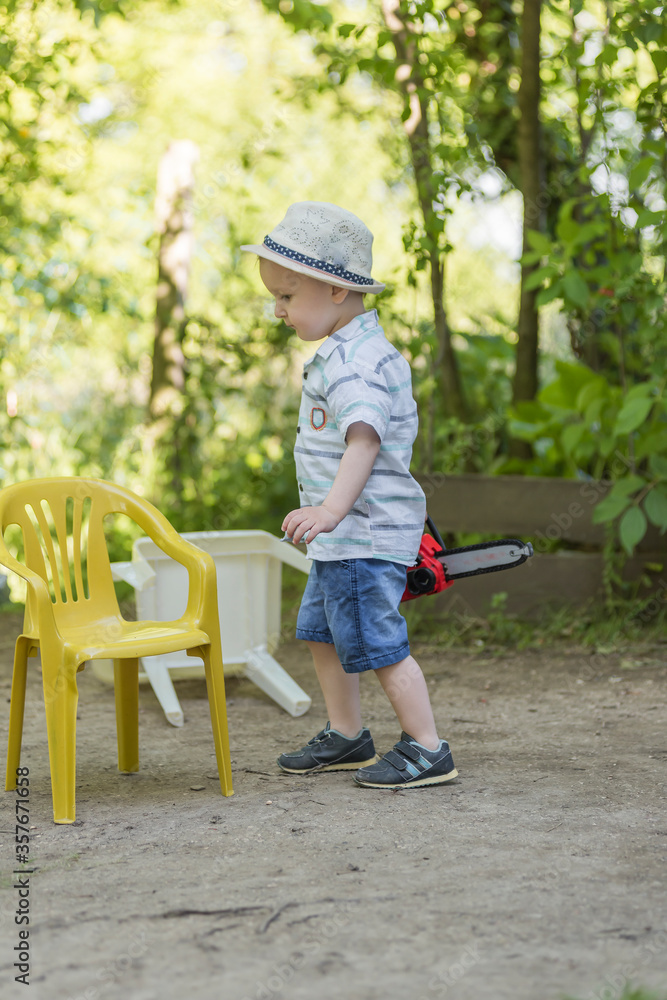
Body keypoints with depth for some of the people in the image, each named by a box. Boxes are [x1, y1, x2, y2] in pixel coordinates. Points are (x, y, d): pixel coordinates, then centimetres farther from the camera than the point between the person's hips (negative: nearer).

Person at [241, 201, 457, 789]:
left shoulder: (354, 362, -20)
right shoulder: (352, 351, 14)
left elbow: (364, 437, -35)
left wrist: (333, 507, -48)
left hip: (366, 534, -11)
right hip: (341, 538, 11)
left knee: (378, 644, -6)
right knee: (321, 631, 19)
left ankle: (428, 750, 3)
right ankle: (346, 737, 32)